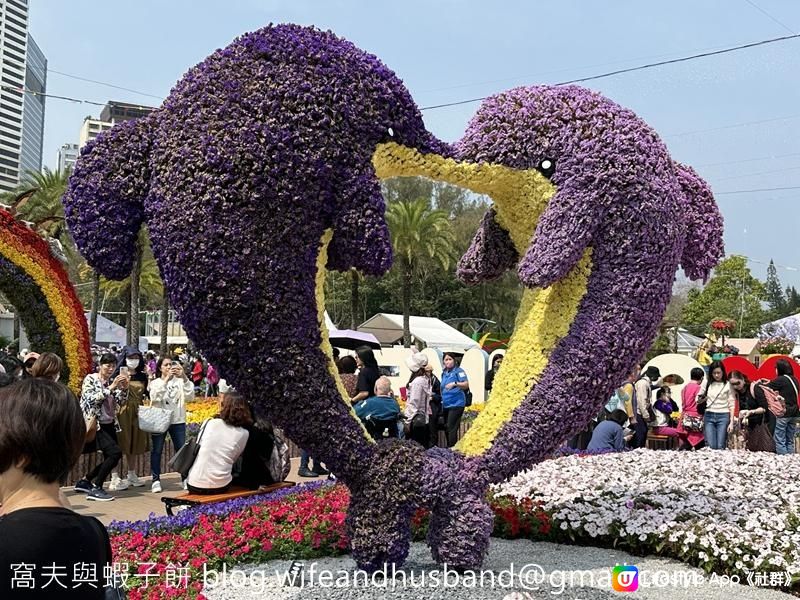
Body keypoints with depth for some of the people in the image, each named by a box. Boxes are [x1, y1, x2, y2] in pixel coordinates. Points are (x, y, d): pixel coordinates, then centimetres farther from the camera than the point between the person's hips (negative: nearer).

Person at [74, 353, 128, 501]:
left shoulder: (112, 381, 11)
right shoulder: (90, 379, -5)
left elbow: (120, 402, 6)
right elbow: (92, 399, -20)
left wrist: (124, 389, -11)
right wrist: (111, 387, -24)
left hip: (109, 424, 7)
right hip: (94, 424, -7)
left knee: (111, 458, 8)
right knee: (115, 452, -19)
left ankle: (85, 481, 27)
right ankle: (95, 488, -10)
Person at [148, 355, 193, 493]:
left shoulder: (179, 381, 4)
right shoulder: (155, 383, 3)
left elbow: (189, 396, -9)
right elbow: (154, 398, -17)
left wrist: (184, 378, -21)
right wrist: (166, 380, -24)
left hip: (177, 420, 1)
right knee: (157, 451, 3)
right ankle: (156, 480, 11)